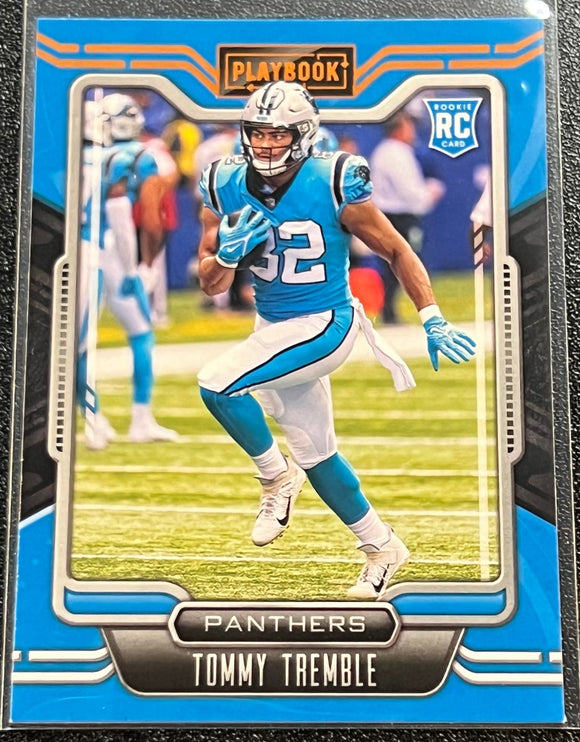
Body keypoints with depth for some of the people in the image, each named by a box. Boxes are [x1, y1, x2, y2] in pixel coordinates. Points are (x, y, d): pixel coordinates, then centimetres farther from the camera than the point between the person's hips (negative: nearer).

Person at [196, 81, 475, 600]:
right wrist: (227, 254, -22)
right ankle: (383, 549, 35)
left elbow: (396, 250, -7)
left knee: (217, 383, -23)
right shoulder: (227, 188, -4)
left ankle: (276, 477, 3)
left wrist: (433, 321, -13)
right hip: (272, 327, 6)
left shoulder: (333, 186, -17)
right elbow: (211, 284, 0)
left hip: (325, 326, -6)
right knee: (315, 453, 15)